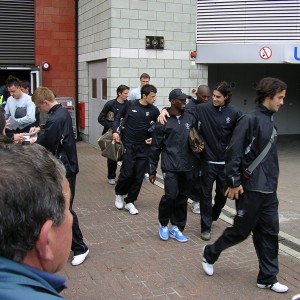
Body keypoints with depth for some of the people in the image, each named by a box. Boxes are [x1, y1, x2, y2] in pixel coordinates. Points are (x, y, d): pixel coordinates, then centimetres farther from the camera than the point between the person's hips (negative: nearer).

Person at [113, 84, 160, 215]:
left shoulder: (154, 110, -2)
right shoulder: (130, 105, -4)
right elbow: (118, 117, 9)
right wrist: (115, 131, -3)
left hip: (144, 147, 2)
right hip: (129, 145, -2)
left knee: (138, 176, 3)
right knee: (127, 173, -7)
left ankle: (129, 202, 19)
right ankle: (119, 193, 23)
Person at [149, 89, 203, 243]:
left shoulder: (190, 118, 7)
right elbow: (155, 147, 1)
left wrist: (199, 145, 1)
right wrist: (152, 170, 2)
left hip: (188, 166, 4)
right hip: (170, 166, -4)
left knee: (183, 198, 8)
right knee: (171, 195, -12)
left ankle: (176, 228, 24)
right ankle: (163, 224, 14)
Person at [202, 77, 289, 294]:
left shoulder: (270, 121, 11)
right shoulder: (251, 120, -15)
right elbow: (234, 152, -18)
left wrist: (271, 181, 17)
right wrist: (233, 183, -16)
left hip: (269, 190, 8)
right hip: (251, 188, -8)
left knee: (269, 233, 10)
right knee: (241, 231, 5)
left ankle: (268, 278, 22)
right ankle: (210, 254, 28)